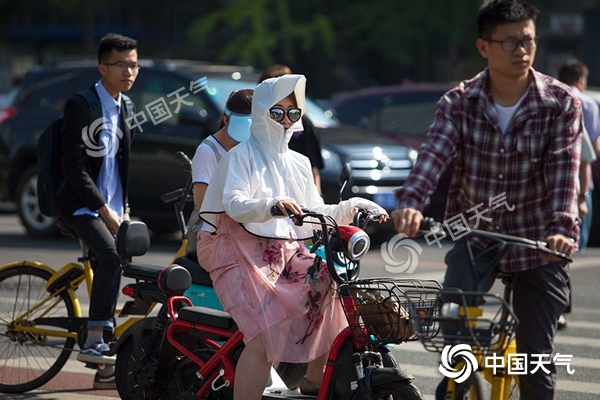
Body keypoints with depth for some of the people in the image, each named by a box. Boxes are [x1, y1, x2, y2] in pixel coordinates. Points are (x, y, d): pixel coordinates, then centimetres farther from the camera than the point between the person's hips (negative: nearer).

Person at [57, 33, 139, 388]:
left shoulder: (122, 107, 13)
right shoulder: (81, 105, -12)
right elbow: (75, 167, -17)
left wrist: (124, 208, 15)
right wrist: (104, 209, -19)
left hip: (110, 208, 7)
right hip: (81, 206, -7)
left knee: (107, 273, 5)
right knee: (111, 257, -30)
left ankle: (105, 369, 10)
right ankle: (94, 342, -30)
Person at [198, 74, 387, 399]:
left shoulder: (298, 163, 19)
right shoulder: (242, 156, -2)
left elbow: (316, 213, 16)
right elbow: (234, 203, -19)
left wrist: (351, 207, -1)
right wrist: (272, 205, -38)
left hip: (288, 254, 7)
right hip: (244, 255, -7)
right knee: (266, 336, -27)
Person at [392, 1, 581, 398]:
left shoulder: (562, 103, -8)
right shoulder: (458, 103, -6)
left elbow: (564, 171, -18)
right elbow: (433, 155, -21)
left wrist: (562, 227, -34)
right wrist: (410, 203, -40)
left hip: (537, 245, -1)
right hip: (474, 235, 1)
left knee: (537, 359, 2)